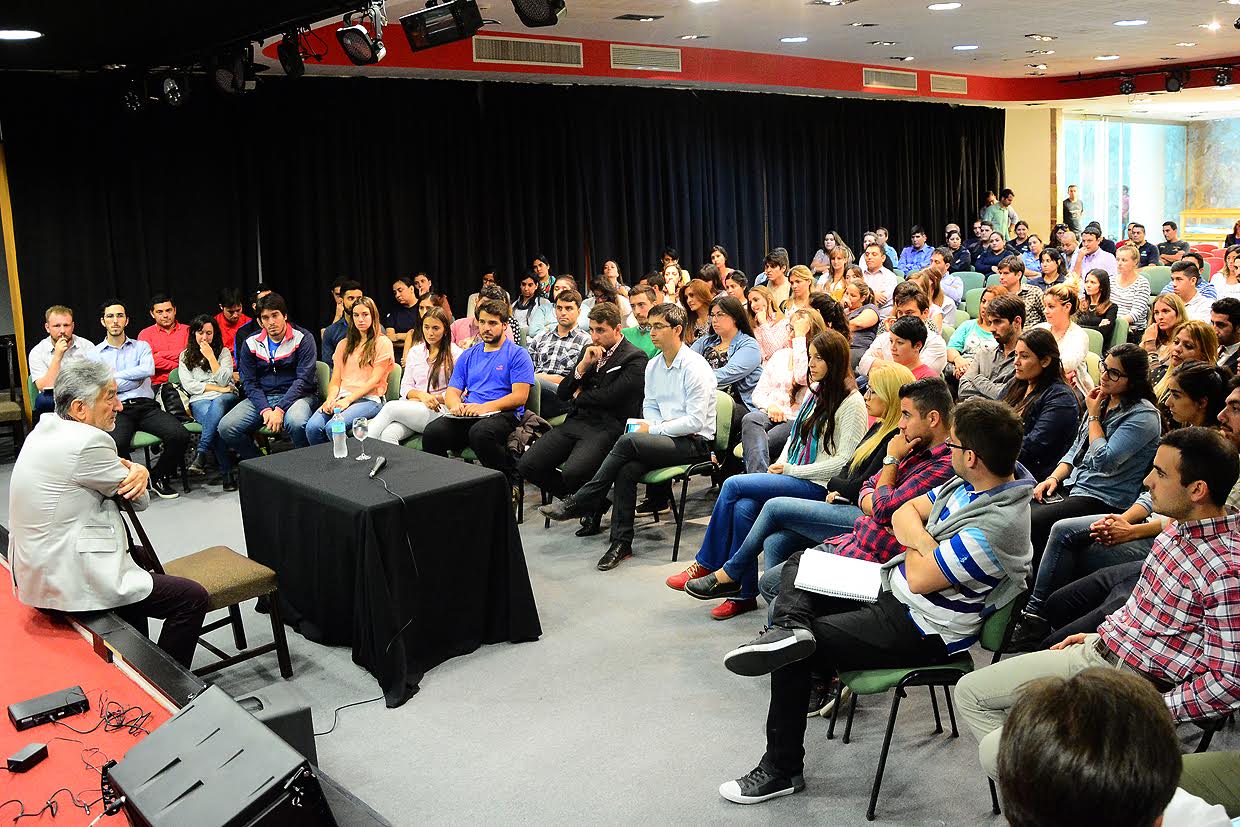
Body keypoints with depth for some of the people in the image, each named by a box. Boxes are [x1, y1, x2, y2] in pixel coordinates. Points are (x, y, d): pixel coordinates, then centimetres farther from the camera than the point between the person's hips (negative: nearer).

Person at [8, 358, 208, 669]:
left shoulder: (46, 429, 8)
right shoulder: (88, 442, -23)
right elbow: (138, 499, -8)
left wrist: (137, 471, -8)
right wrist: (136, 473, 11)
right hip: (69, 583, -11)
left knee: (137, 554, 35)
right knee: (193, 598, -8)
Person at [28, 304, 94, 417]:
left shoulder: (87, 346, 7)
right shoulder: (37, 352, 2)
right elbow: (44, 388, -11)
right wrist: (57, 357, -15)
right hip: (53, 401, -1)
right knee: (43, 400, -35)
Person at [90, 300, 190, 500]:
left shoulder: (141, 346, 18)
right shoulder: (95, 353, 13)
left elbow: (148, 370, -5)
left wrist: (114, 374, -3)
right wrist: (135, 378, 1)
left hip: (146, 406, 2)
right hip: (117, 410, -2)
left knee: (180, 436, -24)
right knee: (116, 444, -36)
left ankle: (159, 477, 2)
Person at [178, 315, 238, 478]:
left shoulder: (224, 352, 14)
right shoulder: (185, 356, 16)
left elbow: (223, 380, 0)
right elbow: (189, 385, 3)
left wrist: (210, 356, -4)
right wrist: (218, 388, -4)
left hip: (225, 398, 0)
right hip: (199, 400, 0)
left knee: (217, 403, -39)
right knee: (214, 420, -35)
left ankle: (201, 455, -47)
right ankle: (226, 470, -42)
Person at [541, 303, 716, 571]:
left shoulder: (695, 368, -12)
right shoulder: (653, 366, 12)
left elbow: (695, 421, -17)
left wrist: (653, 429, -14)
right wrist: (657, 425, -2)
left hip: (695, 443, -6)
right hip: (665, 437, 6)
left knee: (628, 441, -28)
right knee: (627, 469, -25)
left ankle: (580, 503, -19)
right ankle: (621, 543, -20)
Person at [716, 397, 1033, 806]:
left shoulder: (996, 525, -30)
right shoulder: (973, 481, -2)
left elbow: (920, 578, -26)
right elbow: (903, 514, 3)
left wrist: (914, 543, -5)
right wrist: (924, 542, -18)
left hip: (920, 631, -10)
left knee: (792, 655, -9)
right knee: (799, 565, 13)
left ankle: (781, 771, 4)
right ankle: (791, 626, -17)